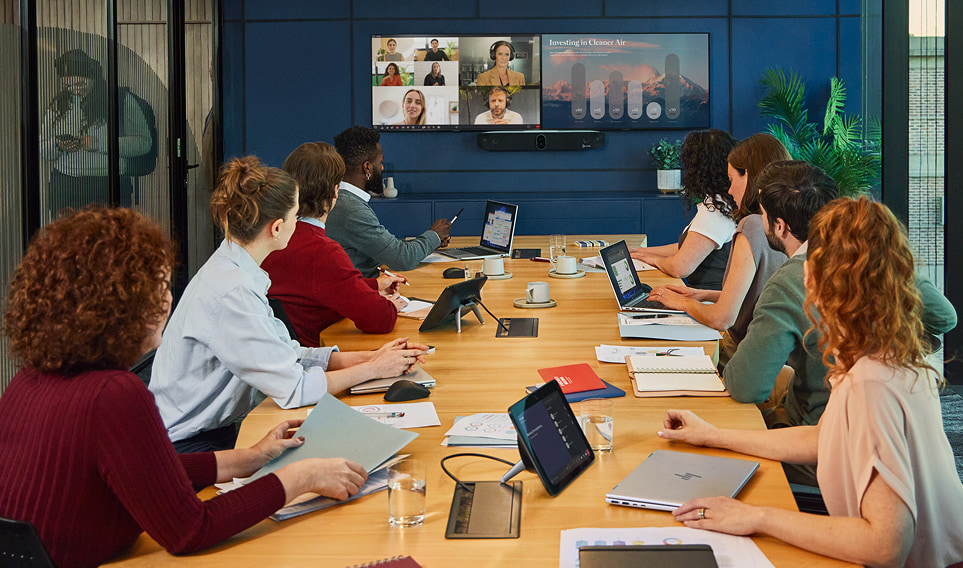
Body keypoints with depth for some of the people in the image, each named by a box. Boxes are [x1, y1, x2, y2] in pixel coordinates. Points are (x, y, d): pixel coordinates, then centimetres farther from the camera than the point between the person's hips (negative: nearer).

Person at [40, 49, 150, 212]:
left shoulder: (121, 100, 2)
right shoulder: (58, 105, 14)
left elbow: (143, 142, -5)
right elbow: (42, 151, 18)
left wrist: (101, 144, -13)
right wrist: (57, 145, -5)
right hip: (65, 189, 3)